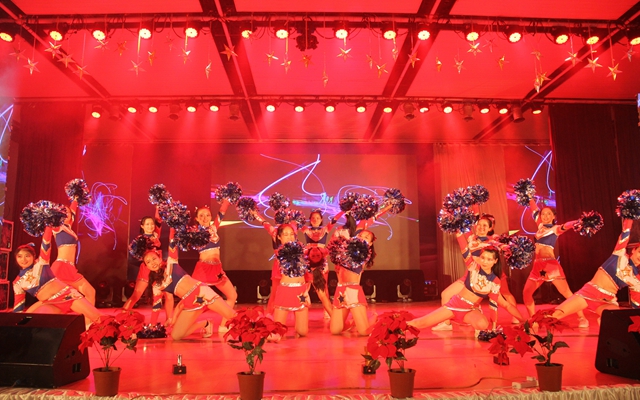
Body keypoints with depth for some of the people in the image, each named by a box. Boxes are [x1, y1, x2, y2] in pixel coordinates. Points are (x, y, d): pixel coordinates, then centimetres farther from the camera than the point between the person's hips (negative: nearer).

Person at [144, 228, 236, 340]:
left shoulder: (171, 263, 7)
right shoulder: (156, 285, 12)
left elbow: (172, 243, 1)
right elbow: (156, 306, 15)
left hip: (201, 292, -4)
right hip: (189, 304, 4)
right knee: (175, 336, -7)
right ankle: (204, 324, 14)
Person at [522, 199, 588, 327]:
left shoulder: (556, 228, -2)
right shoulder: (540, 225, 13)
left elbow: (567, 225, -23)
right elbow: (534, 208, 20)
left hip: (551, 264, -6)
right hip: (538, 265, 6)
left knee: (566, 293, -6)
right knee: (526, 292, 5)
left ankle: (582, 319, 4)